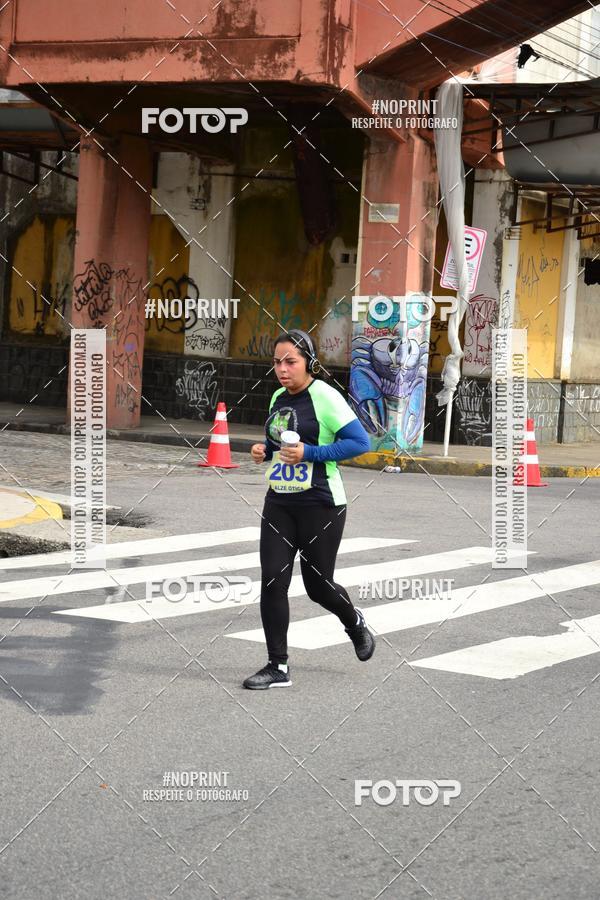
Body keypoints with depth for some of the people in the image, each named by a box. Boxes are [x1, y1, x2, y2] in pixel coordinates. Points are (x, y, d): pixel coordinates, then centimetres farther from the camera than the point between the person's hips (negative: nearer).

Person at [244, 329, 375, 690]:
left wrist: (310, 453, -22)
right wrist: (265, 450, 4)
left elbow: (360, 442, -16)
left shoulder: (324, 396, -12)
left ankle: (355, 622, 38)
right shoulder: (278, 398, 10)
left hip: (320, 505, -6)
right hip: (279, 504, 6)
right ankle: (278, 667, 3)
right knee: (272, 581, -3)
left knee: (318, 584, 5)